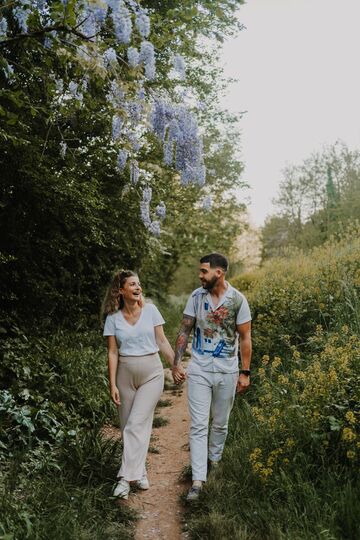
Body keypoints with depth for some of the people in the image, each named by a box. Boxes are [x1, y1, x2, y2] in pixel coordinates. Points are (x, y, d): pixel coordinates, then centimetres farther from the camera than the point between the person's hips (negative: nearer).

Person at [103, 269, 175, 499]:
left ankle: (126, 478, -6)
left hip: (151, 372, -2)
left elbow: (162, 342, 3)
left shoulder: (150, 310, -2)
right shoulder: (113, 318, 0)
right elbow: (113, 353, 0)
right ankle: (140, 472, 25)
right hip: (125, 374, 2)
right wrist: (113, 384, -4)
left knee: (137, 425, -11)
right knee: (128, 427, 8)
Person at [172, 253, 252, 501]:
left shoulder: (238, 300, -9)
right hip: (199, 371, 1)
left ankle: (214, 460, 42)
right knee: (198, 426, -2)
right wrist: (176, 363, -3)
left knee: (220, 423, 17)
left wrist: (245, 372, -4)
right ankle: (198, 480, 3)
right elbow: (185, 331, 2)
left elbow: (245, 338, -3)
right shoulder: (196, 296, -3)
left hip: (227, 372, 0)